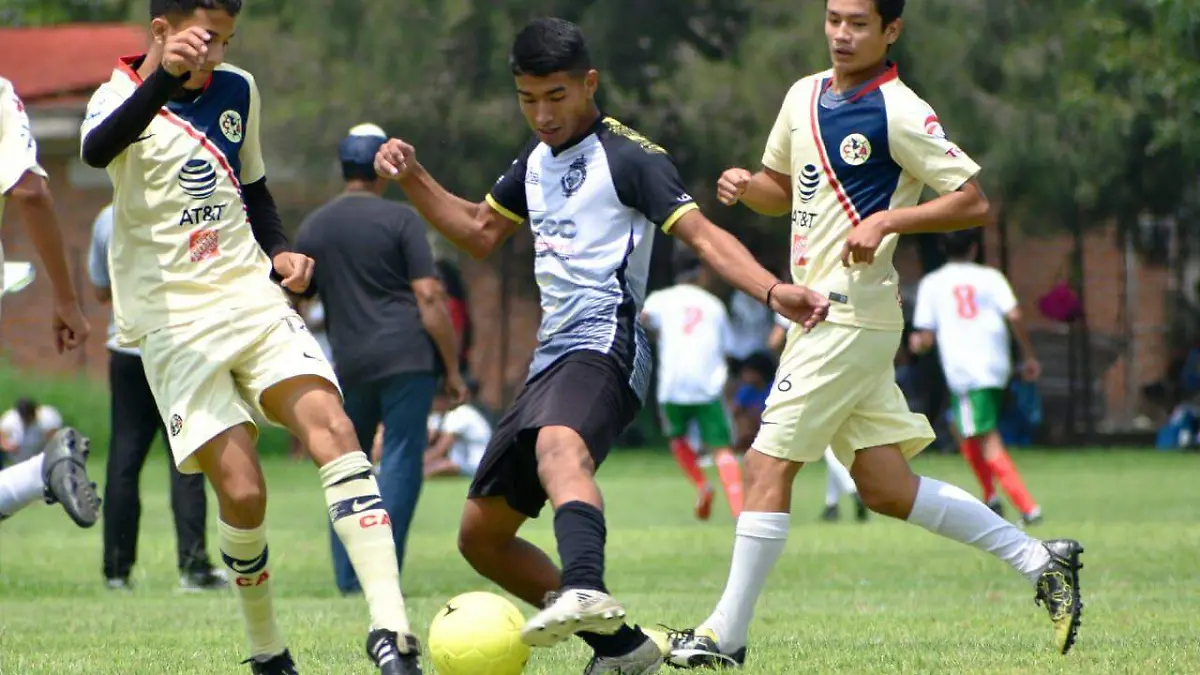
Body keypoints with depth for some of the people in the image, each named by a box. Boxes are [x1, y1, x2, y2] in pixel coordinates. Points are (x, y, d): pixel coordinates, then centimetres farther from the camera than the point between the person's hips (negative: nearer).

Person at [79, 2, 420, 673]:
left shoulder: (238, 91, 11)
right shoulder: (123, 95, -7)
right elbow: (97, 149, -33)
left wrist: (280, 251, 8)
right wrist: (164, 79, -49)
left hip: (252, 298, 4)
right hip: (173, 321, -4)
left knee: (332, 427, -20)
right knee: (242, 491, -13)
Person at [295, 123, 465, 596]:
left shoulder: (312, 228, 11)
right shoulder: (400, 219, -2)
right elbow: (428, 297, -8)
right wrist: (453, 370, -3)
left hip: (349, 363, 4)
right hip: (408, 355, -4)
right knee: (401, 460, -3)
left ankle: (346, 578, 15)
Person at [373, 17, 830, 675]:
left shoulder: (628, 157, -3)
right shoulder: (536, 159, 21)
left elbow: (701, 233, -13)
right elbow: (480, 232, 34)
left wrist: (772, 290, -29)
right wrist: (413, 180, 19)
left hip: (604, 347, -9)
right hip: (551, 360, 9)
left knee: (559, 447, -42)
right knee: (481, 535, 10)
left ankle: (586, 592, -69)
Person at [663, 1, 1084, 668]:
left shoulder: (900, 113, -10)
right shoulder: (805, 95, 14)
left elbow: (975, 202, -11)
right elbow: (781, 188, 27)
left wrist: (887, 220, -22)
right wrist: (745, 185, 5)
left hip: (852, 311, -9)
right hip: (820, 311, 9)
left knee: (769, 466, -8)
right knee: (888, 490, 8)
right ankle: (1039, 559, 15)